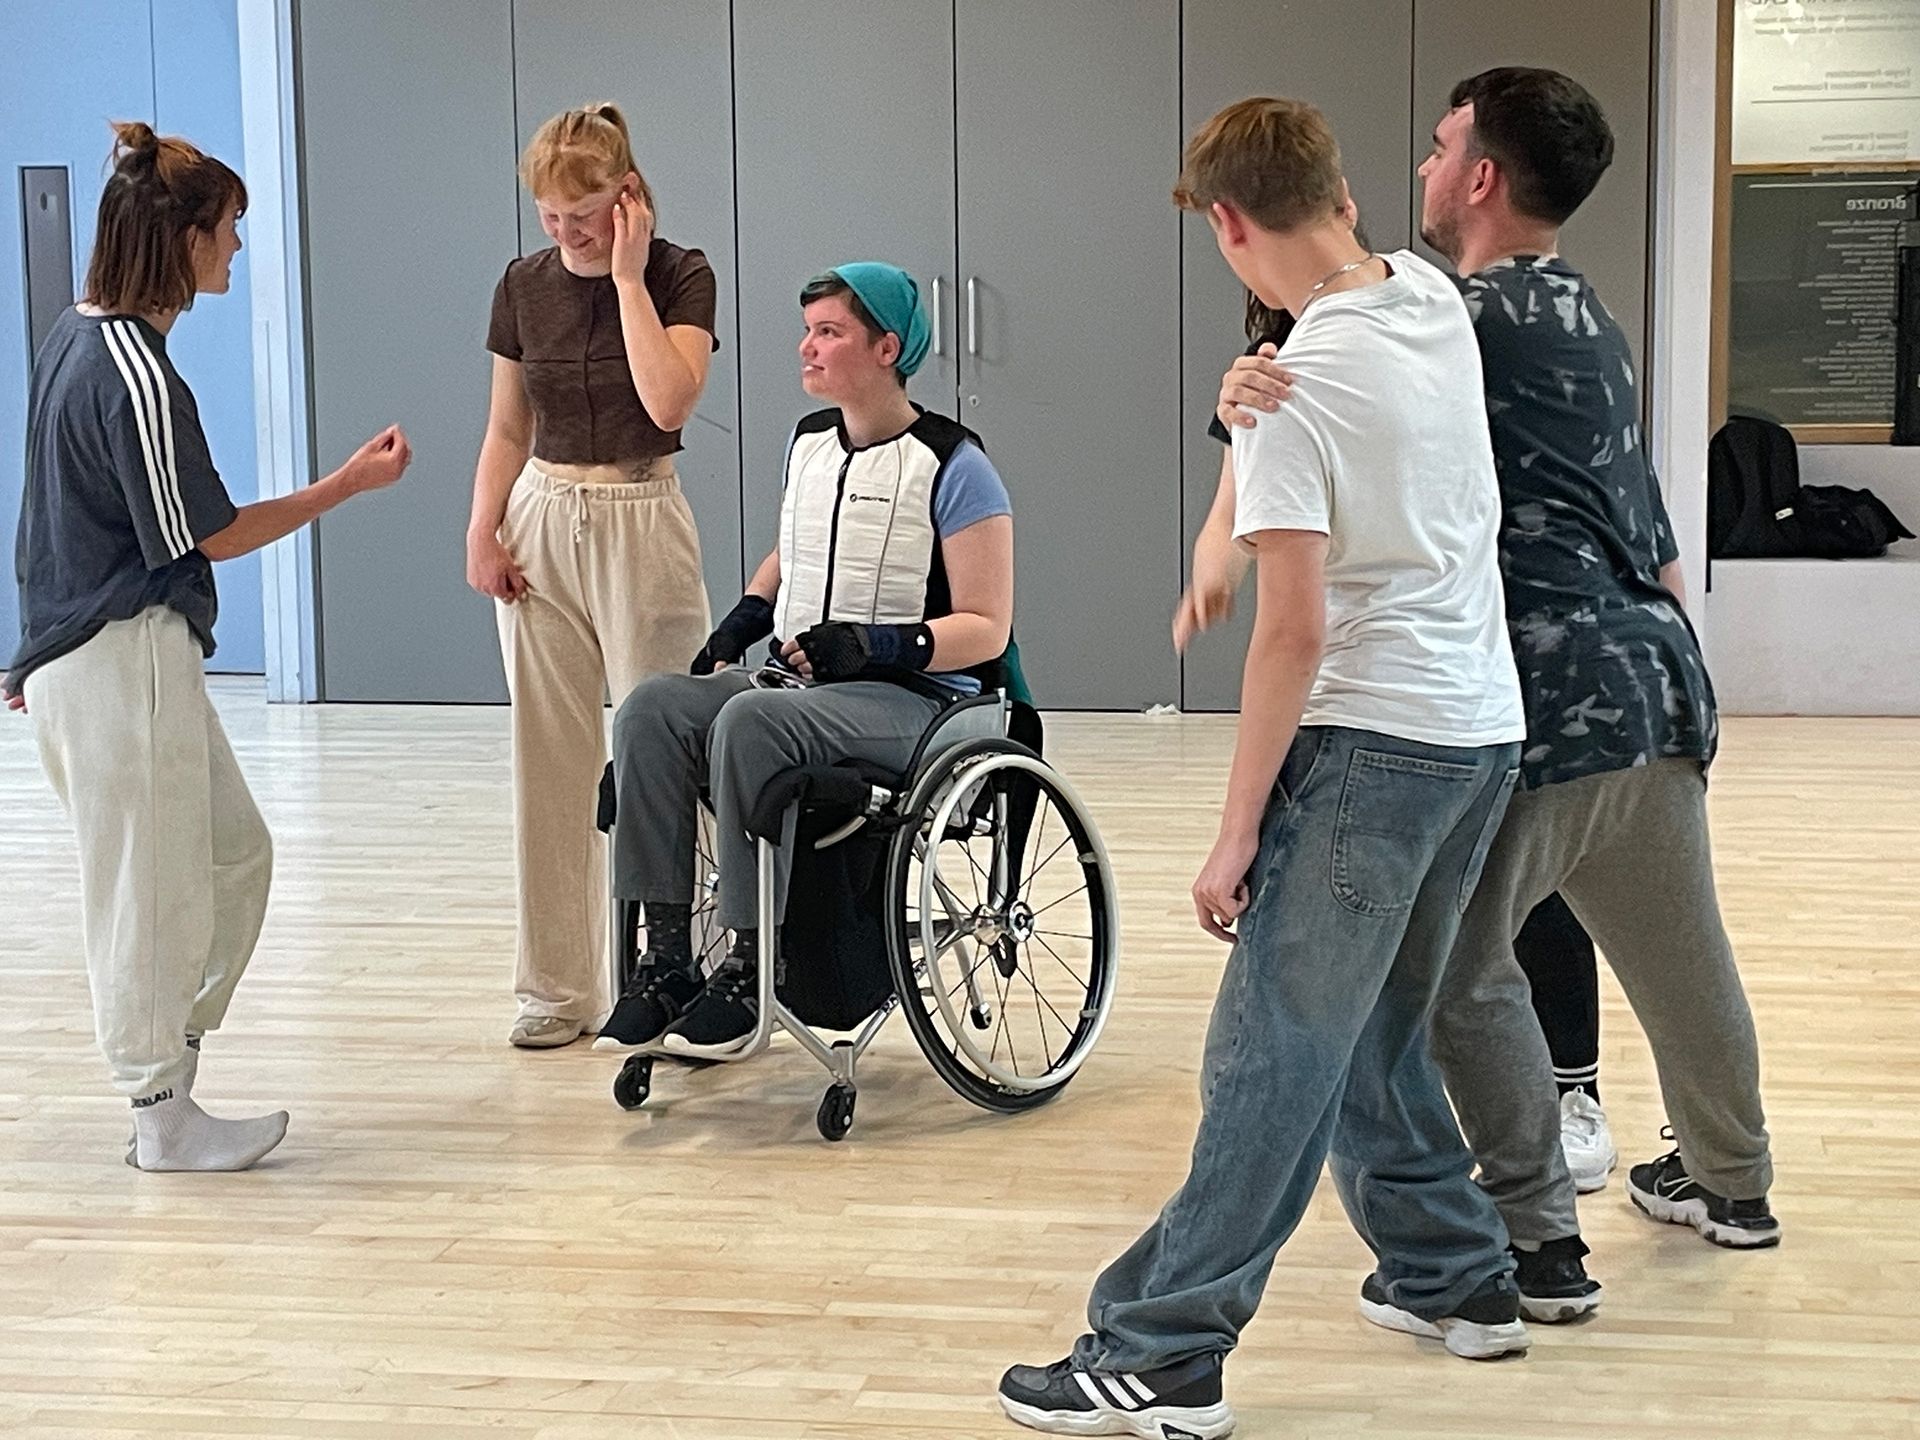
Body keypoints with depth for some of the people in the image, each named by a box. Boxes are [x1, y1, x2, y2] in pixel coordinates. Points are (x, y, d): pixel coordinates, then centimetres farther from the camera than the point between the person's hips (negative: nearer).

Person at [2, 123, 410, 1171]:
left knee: (236, 855, 17)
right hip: (127, 657, -10)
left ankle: (161, 1057, 24)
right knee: (151, 887, 1)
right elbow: (208, 535, -14)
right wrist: (351, 482, -8)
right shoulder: (133, 373, -20)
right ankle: (163, 1118, 13)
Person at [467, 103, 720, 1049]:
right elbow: (507, 428, 11)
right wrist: (482, 530, -2)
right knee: (551, 762, 6)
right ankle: (558, 987, 14)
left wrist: (628, 275, -16)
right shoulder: (524, 287, 5)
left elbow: (669, 402, -21)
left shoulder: (680, 278, -6)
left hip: (642, 523, -4)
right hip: (542, 524, 4)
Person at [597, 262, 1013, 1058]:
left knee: (750, 721, -35)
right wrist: (741, 621, 11)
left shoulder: (952, 468, -8)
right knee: (651, 709, -20)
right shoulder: (807, 441, 14)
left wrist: (874, 644, -24)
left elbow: (986, 628, -10)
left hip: (913, 697, -7)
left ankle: (751, 964, -25)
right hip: (797, 683, 7)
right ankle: (666, 955, -20)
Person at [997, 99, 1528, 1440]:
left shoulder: (1294, 393, -17)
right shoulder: (1437, 299, 4)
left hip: (1370, 742, -8)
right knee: (1379, 1032, 21)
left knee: (1271, 1061, -6)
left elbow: (1295, 631, -20)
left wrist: (1238, 832, -14)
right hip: (1484, 729, 8)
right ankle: (1458, 1277, 29)